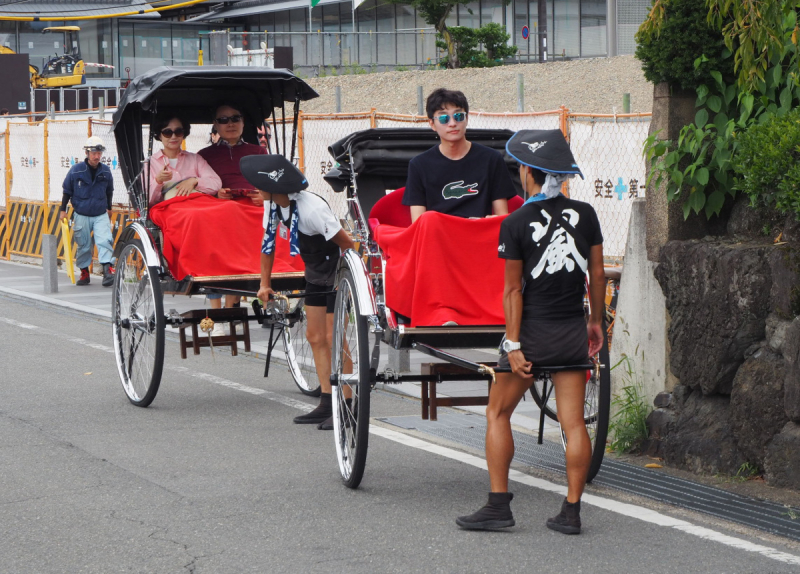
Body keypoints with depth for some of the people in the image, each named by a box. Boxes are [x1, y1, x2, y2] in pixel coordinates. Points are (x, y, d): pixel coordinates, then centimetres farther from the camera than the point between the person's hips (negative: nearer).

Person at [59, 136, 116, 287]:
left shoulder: (105, 171, 0)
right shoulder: (76, 170, -7)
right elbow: (67, 191, 4)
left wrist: (109, 208, 25)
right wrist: (63, 210, 5)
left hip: (101, 215, 1)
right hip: (81, 216, -1)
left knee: (105, 241, -16)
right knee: (83, 245, 5)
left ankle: (108, 270, -21)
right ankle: (84, 272, 18)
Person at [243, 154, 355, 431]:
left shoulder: (310, 208, -29)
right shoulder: (272, 206, -4)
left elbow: (346, 243, -23)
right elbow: (268, 243, 11)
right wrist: (265, 283, 13)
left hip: (339, 274, -9)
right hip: (316, 276, 9)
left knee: (333, 339, -9)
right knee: (315, 337, 8)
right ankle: (326, 404, 12)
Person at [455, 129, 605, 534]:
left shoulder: (515, 224, -9)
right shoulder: (584, 214, 1)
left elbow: (513, 291, -9)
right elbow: (597, 275, 7)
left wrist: (513, 344, -7)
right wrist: (596, 321, 19)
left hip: (534, 332, -4)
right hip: (573, 333, 4)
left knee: (498, 413, 10)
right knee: (573, 422, 5)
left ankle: (498, 505, 6)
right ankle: (571, 511, 4)